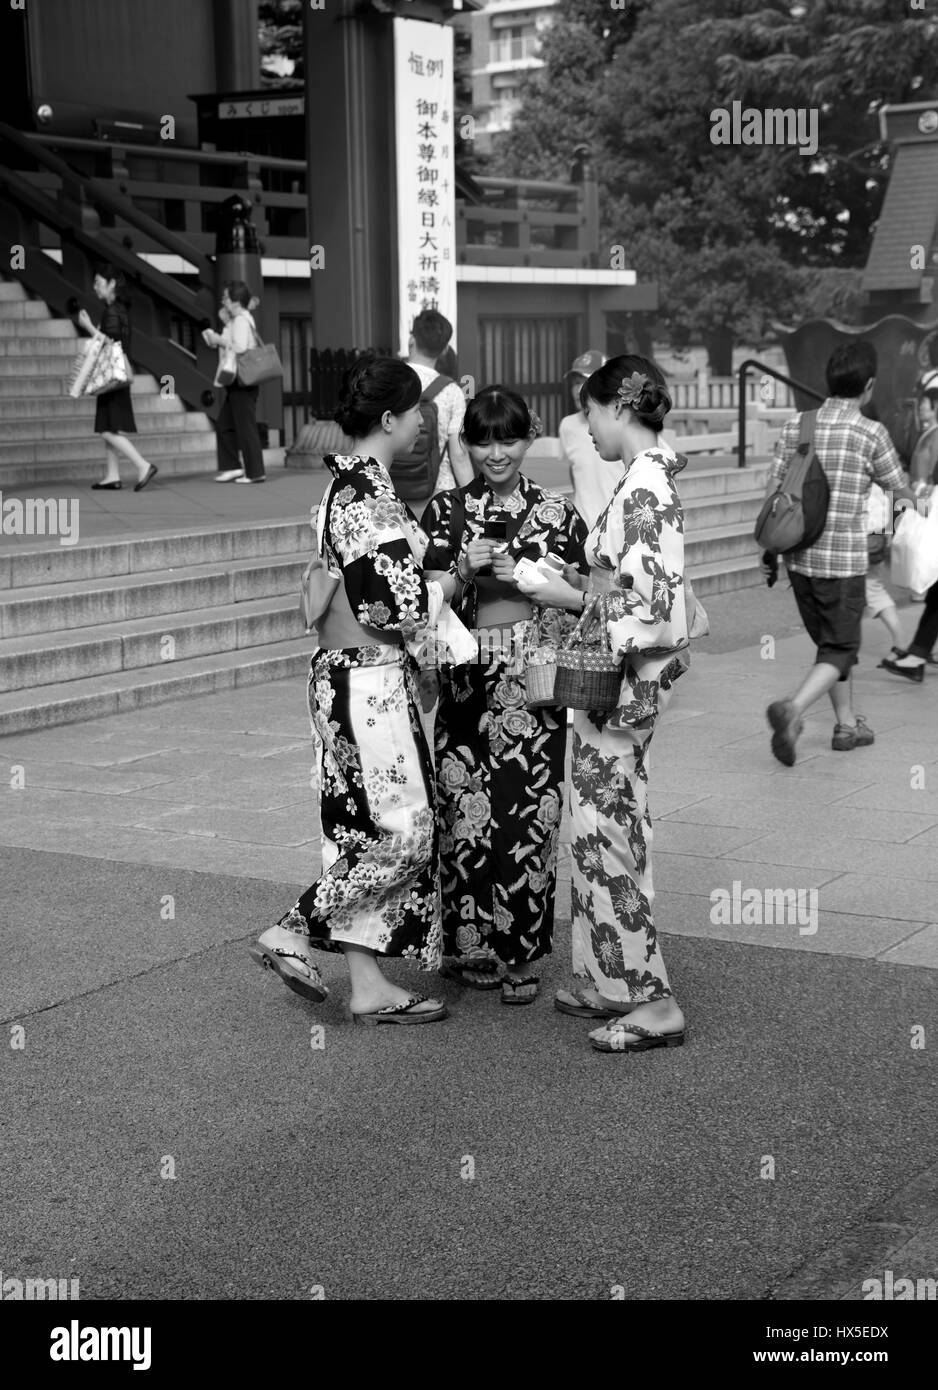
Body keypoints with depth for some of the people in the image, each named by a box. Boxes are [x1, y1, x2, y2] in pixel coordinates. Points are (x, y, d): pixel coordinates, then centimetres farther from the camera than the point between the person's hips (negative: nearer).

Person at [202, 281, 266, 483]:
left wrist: (220, 340, -13)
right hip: (237, 382, 10)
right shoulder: (240, 319, 17)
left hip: (242, 381, -10)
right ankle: (232, 467, 16)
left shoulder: (241, 320, -14)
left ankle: (255, 472, -2)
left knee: (246, 426, -6)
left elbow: (240, 348, -25)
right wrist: (226, 323, 11)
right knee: (224, 425, 13)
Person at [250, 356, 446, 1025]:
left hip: (349, 673, 10)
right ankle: (294, 933, 5)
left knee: (368, 826, 10)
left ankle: (370, 985, 14)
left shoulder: (355, 483, 12)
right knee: (402, 827, -4)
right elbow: (393, 606, -20)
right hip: (370, 678, -10)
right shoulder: (366, 495, -17)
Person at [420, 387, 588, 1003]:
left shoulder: (556, 512, 6)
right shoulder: (447, 510, 6)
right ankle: (470, 947, 15)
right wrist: (465, 570, -16)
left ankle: (521, 955, 11)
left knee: (530, 814, -2)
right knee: (468, 813, -1)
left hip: (536, 680, 0)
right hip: (468, 677, 0)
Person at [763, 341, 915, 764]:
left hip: (799, 558, 5)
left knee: (830, 640, 20)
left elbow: (774, 489, 1)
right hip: (844, 561, -5)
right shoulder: (871, 433, -11)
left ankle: (846, 724, 29)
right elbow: (901, 492, 1)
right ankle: (793, 708, -20)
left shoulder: (795, 427, 1)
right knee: (840, 649, 3)